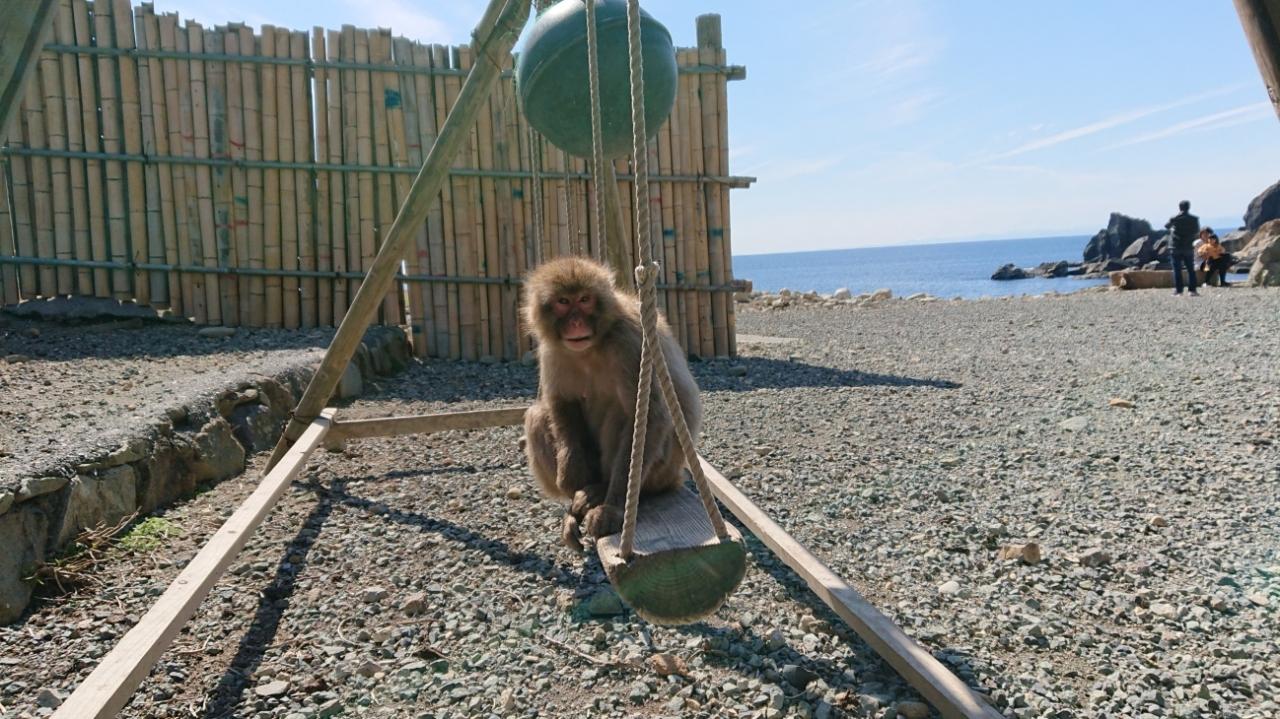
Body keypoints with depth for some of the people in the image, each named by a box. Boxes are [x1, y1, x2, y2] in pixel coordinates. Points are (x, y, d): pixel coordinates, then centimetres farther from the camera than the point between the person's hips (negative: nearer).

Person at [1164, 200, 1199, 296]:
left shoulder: (1175, 218, -9)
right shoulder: (1194, 219, -1)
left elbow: (1166, 226, 8)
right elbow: (1197, 231, 10)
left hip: (1176, 248, -2)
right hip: (1189, 248, 2)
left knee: (1177, 270, 1)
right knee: (1191, 269, 9)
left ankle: (1178, 289, -3)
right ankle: (1192, 289, 5)